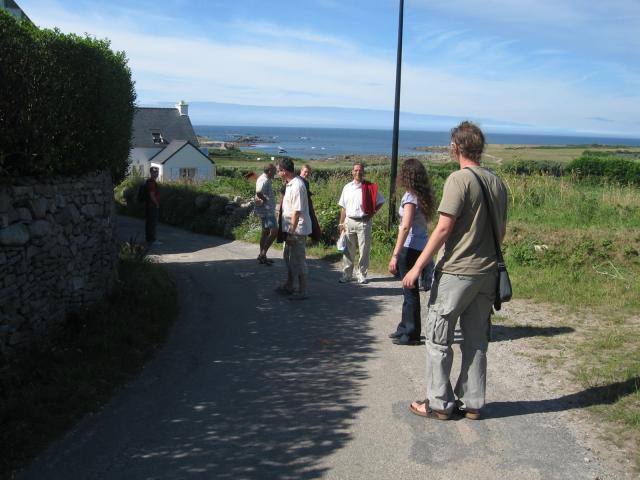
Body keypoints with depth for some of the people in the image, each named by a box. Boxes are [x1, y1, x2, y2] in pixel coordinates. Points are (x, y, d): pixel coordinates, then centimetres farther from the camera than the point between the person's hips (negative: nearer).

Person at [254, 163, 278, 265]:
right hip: (266, 210, -11)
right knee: (274, 231, -15)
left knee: (266, 232, 16)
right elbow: (259, 192, -34)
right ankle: (263, 253, -14)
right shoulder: (264, 180, -18)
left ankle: (262, 256, 23)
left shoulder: (266, 179, 14)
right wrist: (265, 200, -17)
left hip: (267, 210, 11)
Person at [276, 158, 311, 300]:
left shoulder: (297, 186, -22)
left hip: (297, 230, -10)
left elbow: (297, 212, -25)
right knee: (288, 257, 20)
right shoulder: (289, 183, 8)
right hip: (290, 228, 10)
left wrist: (291, 232, -23)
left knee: (298, 260, -1)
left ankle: (302, 291, 9)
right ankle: (289, 286, 35)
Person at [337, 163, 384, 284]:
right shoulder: (347, 187, 7)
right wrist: (341, 223, 6)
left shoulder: (369, 187, -3)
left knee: (364, 250, 2)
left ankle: (361, 275, 12)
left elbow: (380, 201, 4)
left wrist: (372, 213, -5)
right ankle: (346, 274, 16)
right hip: (349, 221, 3)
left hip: (364, 222, -2)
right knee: (348, 250, 7)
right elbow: (343, 207, 10)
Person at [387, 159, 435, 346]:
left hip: (410, 248, -8)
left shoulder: (410, 197, -15)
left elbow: (405, 227, -22)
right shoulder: (423, 196, 9)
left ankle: (411, 334, 11)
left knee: (410, 291, 1)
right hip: (422, 246, 8)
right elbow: (424, 221, 9)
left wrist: (395, 255, -23)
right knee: (409, 290, 19)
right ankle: (406, 328, 32)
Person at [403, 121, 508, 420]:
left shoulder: (459, 179, -13)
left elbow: (443, 229, -17)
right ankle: (472, 403, 20)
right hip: (487, 273, 7)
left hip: (456, 272, -7)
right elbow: (501, 231, 14)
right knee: (476, 340, 13)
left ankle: (439, 403, 11)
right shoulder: (496, 182, 8)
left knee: (439, 339, 5)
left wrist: (417, 266, -13)